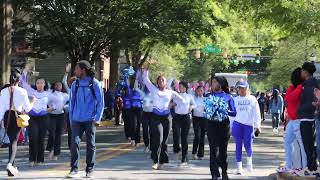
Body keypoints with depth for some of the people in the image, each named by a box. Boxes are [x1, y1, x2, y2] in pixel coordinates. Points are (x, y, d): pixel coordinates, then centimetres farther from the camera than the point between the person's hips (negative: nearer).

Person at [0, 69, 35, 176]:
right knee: (14, 141, -3)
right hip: (17, 117, -3)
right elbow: (27, 108, -2)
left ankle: (13, 167, 22)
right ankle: (10, 164, -25)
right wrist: (32, 101, 17)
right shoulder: (22, 91, -8)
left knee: (12, 140, 17)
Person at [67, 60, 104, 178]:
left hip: (90, 120, -2)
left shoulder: (95, 83, -3)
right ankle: (74, 170, -2)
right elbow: (71, 102, 12)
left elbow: (100, 102, -2)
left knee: (91, 144, 5)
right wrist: (71, 119, 6)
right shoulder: (75, 84, 7)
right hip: (77, 120, 3)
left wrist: (97, 118, -9)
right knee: (74, 143, -7)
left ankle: (90, 170, 14)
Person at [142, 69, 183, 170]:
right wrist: (146, 69, 0)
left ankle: (161, 161, 14)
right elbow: (145, 79, 4)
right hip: (156, 117, -2)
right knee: (158, 138, -18)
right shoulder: (154, 90, 7)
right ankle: (156, 161, -12)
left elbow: (181, 99, 14)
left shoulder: (170, 92, 9)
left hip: (166, 118, 2)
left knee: (164, 140, 5)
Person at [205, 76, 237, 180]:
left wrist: (225, 111, -17)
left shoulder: (228, 97, 1)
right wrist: (210, 111, -12)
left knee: (223, 149, 9)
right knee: (214, 149, -7)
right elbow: (205, 110, 8)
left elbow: (234, 113, -1)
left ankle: (224, 172, 26)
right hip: (212, 125, 0)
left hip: (224, 125, 0)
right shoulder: (209, 96, 6)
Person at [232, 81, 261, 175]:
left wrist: (257, 126, -2)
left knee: (248, 145, -6)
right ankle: (239, 167, 5)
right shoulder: (236, 100, 10)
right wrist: (231, 127, 5)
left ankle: (249, 159, 26)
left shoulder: (252, 99, 6)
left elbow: (256, 113, 4)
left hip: (249, 125, -1)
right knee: (238, 146, 0)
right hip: (237, 124, 1)